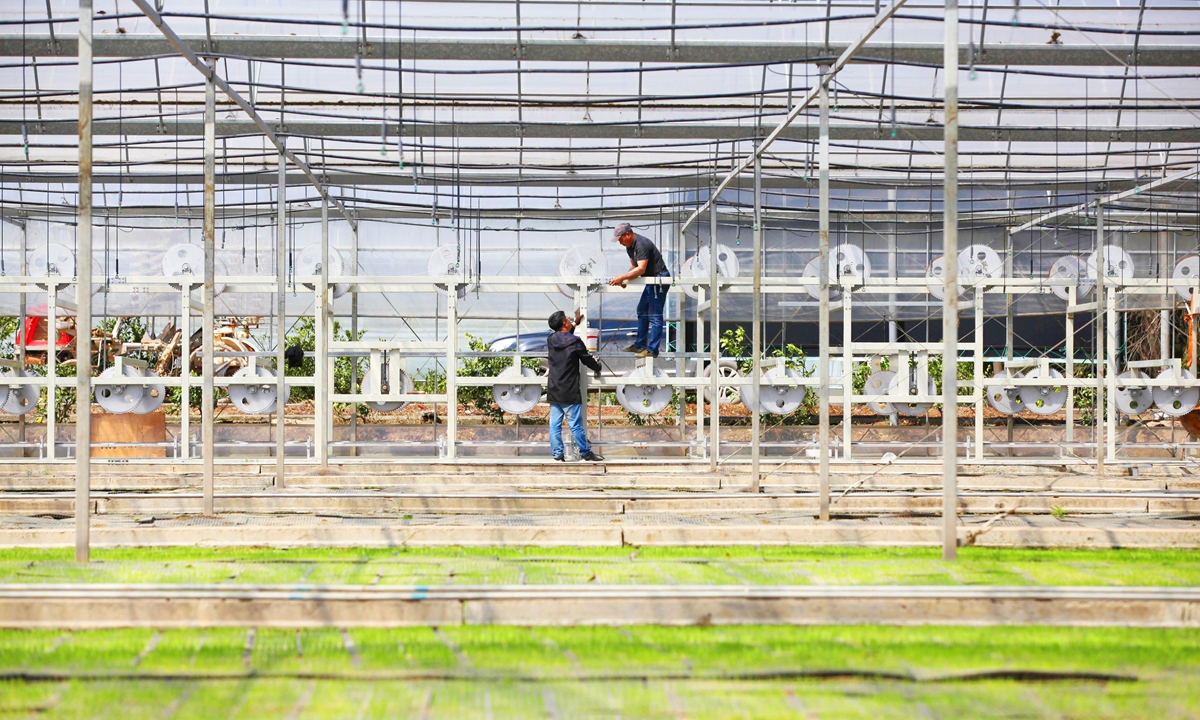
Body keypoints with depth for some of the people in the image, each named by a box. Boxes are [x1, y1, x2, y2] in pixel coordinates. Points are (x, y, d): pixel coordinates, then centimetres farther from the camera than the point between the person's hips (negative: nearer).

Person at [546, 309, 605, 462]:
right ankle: (586, 453, 10)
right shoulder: (575, 342, -13)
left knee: (555, 425, 7)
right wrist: (597, 368, 21)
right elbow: (587, 360, -1)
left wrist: (575, 323, 40)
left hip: (553, 392, 6)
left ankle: (557, 454, 9)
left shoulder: (551, 339, 3)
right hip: (569, 393, -6)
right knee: (576, 425, 1)